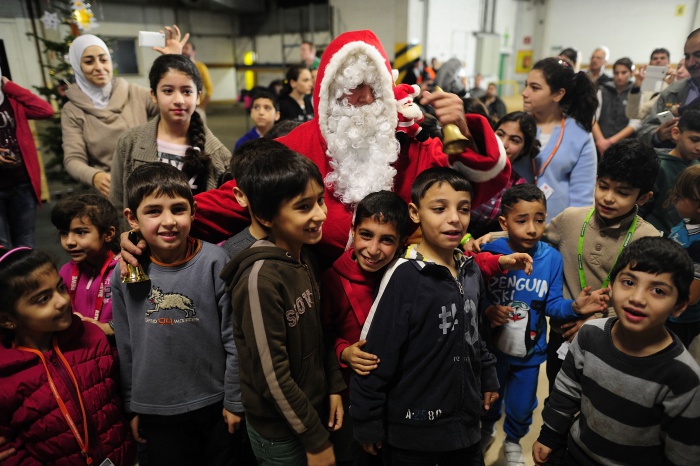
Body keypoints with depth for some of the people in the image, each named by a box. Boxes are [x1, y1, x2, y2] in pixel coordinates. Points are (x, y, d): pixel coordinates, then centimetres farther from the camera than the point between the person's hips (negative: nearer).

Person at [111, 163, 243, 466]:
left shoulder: (214, 262, -17)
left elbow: (234, 339, -11)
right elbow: (125, 348, 2)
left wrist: (234, 401, -5)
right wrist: (132, 407, 9)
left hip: (214, 403, -1)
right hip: (156, 410, 2)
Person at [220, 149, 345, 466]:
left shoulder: (304, 259, -3)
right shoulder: (261, 277, -26)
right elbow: (272, 376, -22)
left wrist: (334, 387, 2)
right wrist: (316, 440, -14)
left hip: (314, 408, 7)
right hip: (280, 432, -6)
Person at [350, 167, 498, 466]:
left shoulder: (471, 271, -1)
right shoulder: (404, 276, -21)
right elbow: (373, 358, -19)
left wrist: (488, 377, 16)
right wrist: (368, 425, -13)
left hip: (466, 421, 6)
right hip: (412, 432, -5)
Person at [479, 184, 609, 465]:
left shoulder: (552, 258, -15)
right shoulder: (489, 253, -22)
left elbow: (551, 303, -9)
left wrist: (574, 307, -28)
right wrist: (487, 311, -36)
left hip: (530, 351, 1)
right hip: (492, 347, -1)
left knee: (521, 407, 22)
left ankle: (513, 442, 55)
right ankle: (487, 431, 60)